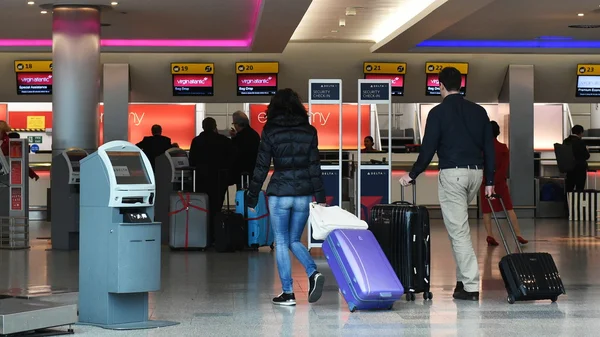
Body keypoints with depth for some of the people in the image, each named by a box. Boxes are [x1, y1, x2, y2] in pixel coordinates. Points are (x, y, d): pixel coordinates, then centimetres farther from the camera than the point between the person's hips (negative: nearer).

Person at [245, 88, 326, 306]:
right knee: (294, 240, 16)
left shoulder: (270, 131, -2)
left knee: (281, 242, 6)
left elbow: (262, 166, -2)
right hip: (303, 193, 3)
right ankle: (313, 274, -8)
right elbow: (314, 167, 4)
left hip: (279, 194, -3)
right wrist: (320, 196, 7)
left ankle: (288, 293, 4)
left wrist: (252, 197, 4)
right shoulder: (309, 131, 5)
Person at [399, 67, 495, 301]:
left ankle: (470, 286, -8)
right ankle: (463, 279, 18)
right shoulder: (478, 111, 10)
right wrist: (489, 181, 15)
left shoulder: (438, 112, -5)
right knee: (459, 225, 20)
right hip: (476, 172, 6)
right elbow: (489, 148, 10)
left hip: (452, 174, -6)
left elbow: (428, 149, -6)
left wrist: (412, 175, 7)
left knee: (458, 230, -5)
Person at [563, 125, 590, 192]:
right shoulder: (580, 142, -15)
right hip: (580, 169, -6)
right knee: (579, 189, -1)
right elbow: (586, 156, -13)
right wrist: (587, 151, 7)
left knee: (568, 189, 10)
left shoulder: (565, 142, 3)